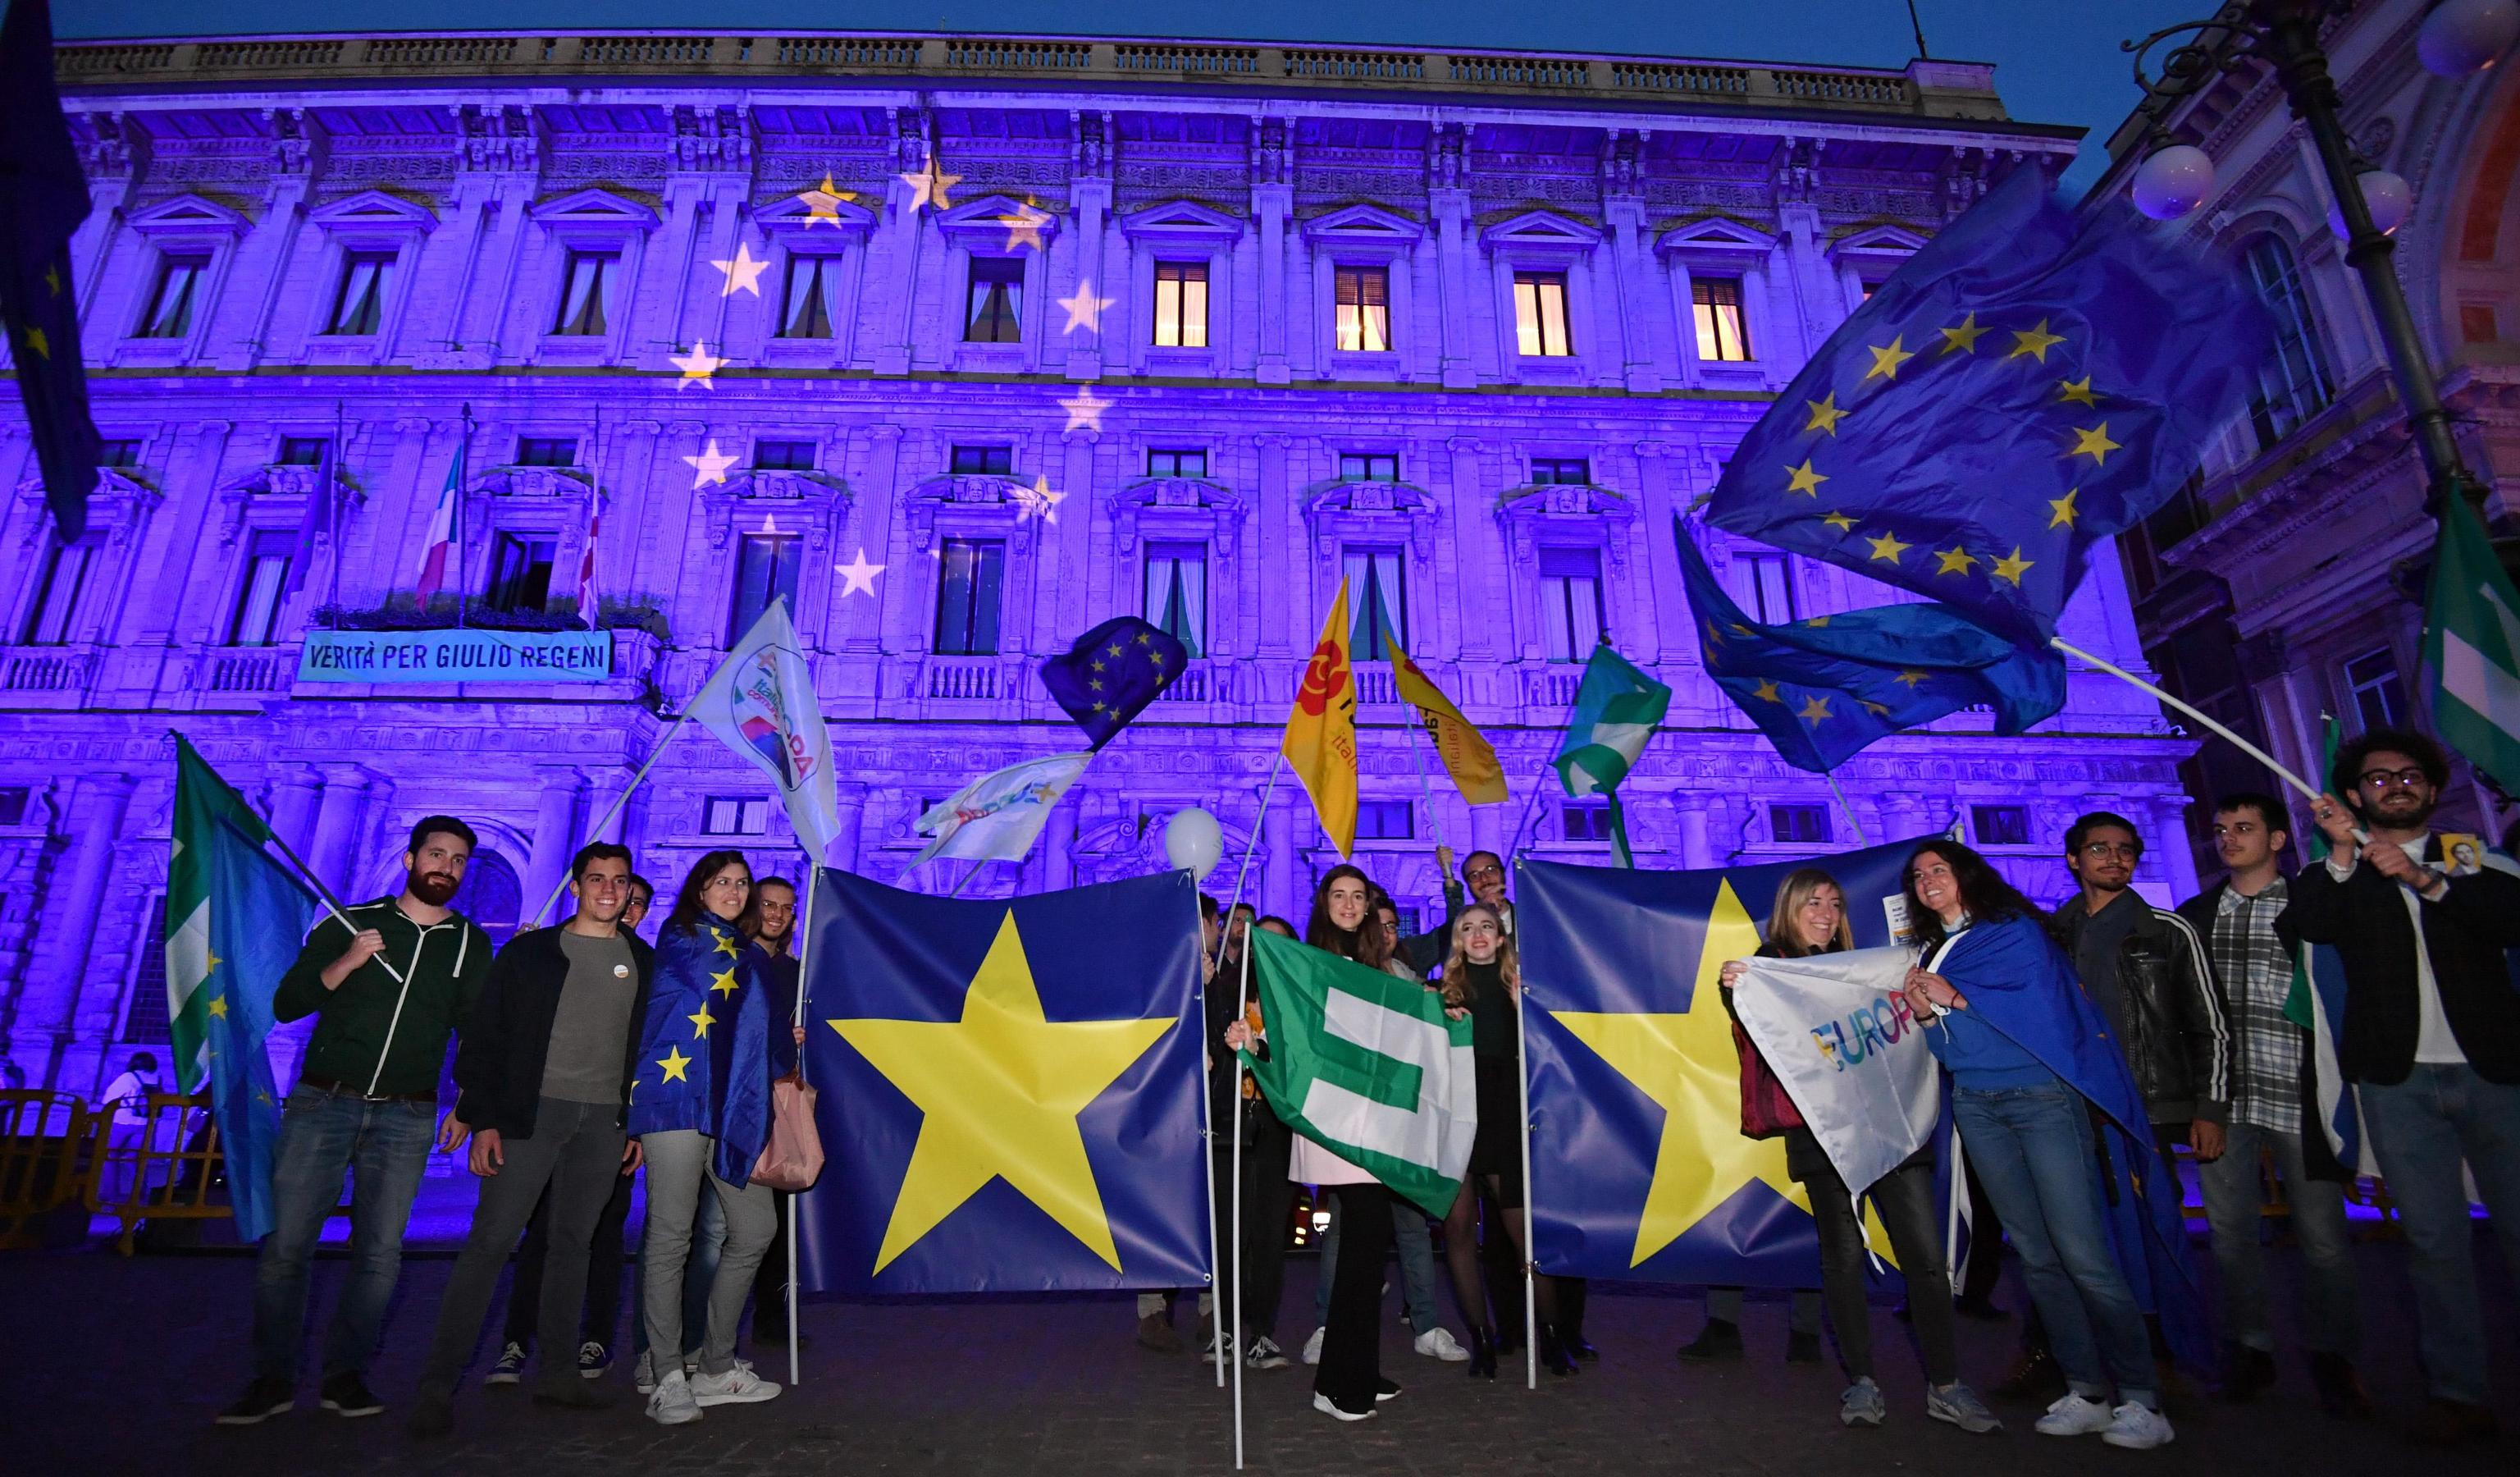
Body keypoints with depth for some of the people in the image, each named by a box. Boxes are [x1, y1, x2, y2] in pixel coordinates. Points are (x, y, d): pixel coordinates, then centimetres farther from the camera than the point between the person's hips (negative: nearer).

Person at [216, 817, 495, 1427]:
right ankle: (273, 1379, 11)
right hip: (323, 1103, -1)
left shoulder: (471, 945, 8)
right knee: (286, 1242, -2)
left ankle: (345, 1375, 13)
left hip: (405, 1117, 1)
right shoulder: (350, 923, 5)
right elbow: (285, 1004, 2)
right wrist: (345, 964, -14)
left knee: (381, 1250, 0)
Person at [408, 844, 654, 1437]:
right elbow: (483, 1037, -1)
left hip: (605, 1121, 3)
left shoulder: (645, 964, 10)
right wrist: (483, 1121, -8)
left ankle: (557, 1374, 19)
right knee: (490, 1241, -5)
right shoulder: (529, 953, 2)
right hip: (533, 1110, -3)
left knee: (572, 1243, 10)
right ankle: (437, 1384, 4)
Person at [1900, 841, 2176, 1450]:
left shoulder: (2015, 930, -3)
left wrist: (1956, 999, -15)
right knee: (2034, 1253, 6)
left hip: (2043, 1096, -6)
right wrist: (1923, 1011, -8)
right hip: (1976, 1105, 6)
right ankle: (2087, 1392, 14)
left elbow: (2045, 1007, -16)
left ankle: (2142, 1400, 2)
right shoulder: (1931, 953, 14)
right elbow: (1941, 1043, 13)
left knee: (2082, 1253, -9)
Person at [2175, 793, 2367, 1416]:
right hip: (2222, 1097, 3)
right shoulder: (2195, 915, 11)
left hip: (2297, 1094, -3)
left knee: (2321, 1232, 2)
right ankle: (2249, 1348, 21)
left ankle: (2331, 1357, 21)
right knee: (2230, 1229, 8)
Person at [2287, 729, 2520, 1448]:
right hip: (2399, 1080, 0)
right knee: (2434, 1241, 2)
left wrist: (2427, 880, -19)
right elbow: (2309, 924, -10)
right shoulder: (2339, 874, 10)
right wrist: (2342, 853, -21)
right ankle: (2458, 1394, 8)